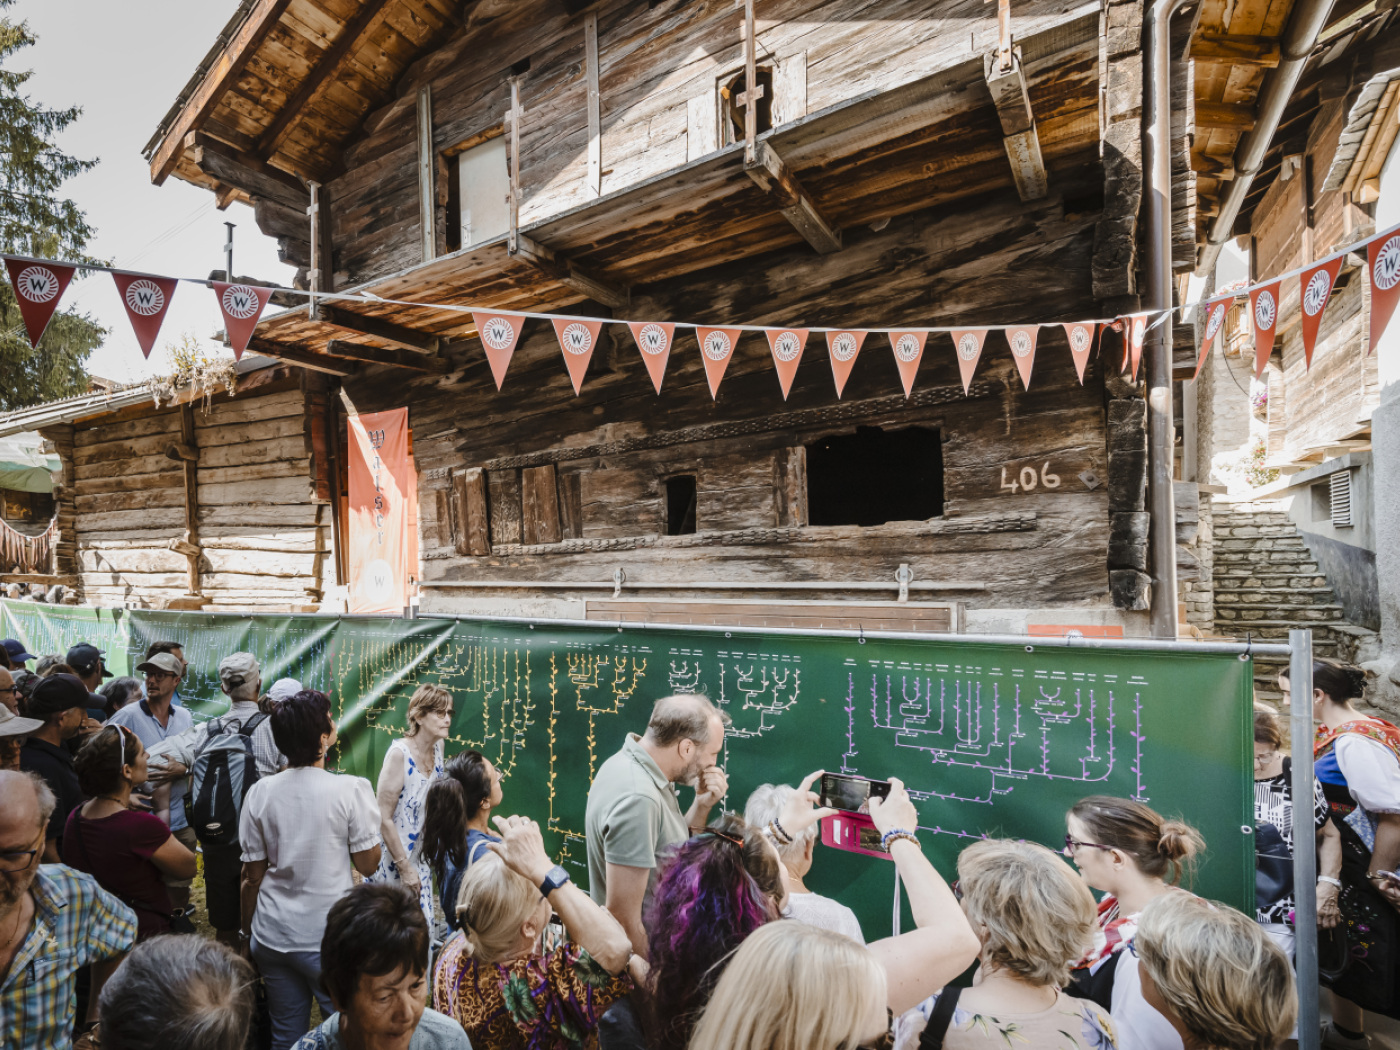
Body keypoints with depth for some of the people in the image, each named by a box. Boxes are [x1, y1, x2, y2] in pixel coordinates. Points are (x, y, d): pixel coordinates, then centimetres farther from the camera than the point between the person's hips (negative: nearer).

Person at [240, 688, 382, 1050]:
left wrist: (247, 930, 17)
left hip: (272, 937, 5)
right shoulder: (350, 789, -17)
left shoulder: (259, 792, -5)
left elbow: (253, 875, 3)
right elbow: (368, 864, -9)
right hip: (329, 939, -4)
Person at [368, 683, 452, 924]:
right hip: (394, 863, -6)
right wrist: (404, 867, -16)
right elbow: (384, 818, -19)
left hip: (424, 860, 6)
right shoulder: (399, 753, -21)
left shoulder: (438, 748, -1)